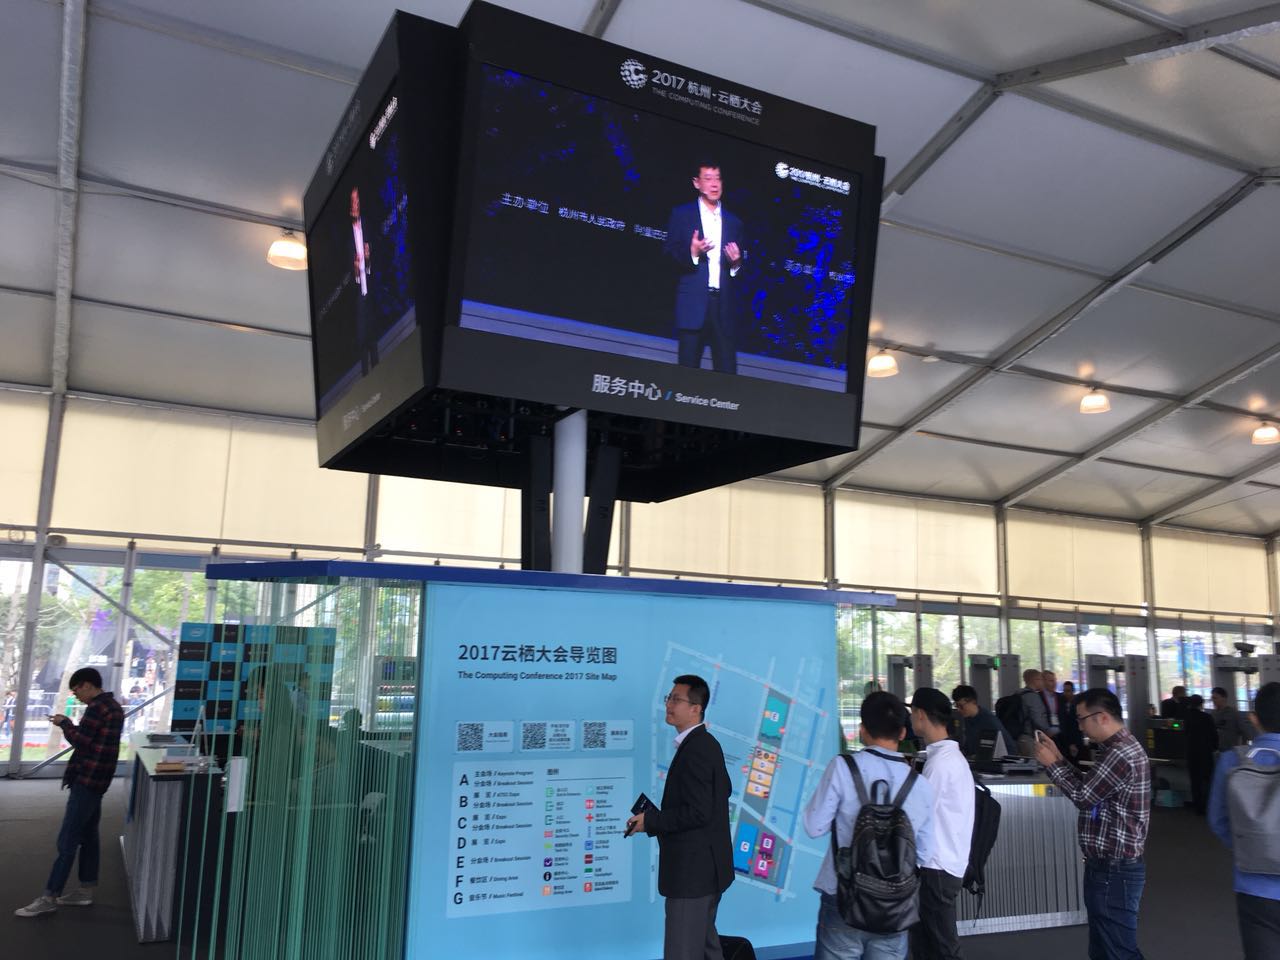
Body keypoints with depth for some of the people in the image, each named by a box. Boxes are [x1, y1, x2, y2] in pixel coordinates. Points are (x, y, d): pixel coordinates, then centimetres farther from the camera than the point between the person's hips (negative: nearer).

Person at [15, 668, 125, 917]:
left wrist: (64, 723, -4)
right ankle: (86, 890, 18)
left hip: (87, 780, -10)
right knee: (88, 835, 14)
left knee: (67, 840, -6)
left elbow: (80, 741, -17)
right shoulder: (114, 706, 15)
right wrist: (70, 725, 8)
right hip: (97, 779, 10)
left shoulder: (96, 707, -16)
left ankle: (49, 897, -2)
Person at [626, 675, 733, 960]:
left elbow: (697, 812, -25)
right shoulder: (707, 743, 11)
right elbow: (722, 791, 21)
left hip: (693, 871, -11)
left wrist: (650, 820, -16)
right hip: (707, 867, 11)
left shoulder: (695, 749, -20)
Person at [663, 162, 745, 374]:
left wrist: (736, 263, -4)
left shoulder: (734, 222, 19)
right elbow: (669, 253, 1)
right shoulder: (682, 214, 10)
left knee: (727, 370, -2)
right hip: (693, 303, -3)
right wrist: (692, 253, -16)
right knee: (688, 367, -4)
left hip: (725, 303, 3)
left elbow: (741, 265, 18)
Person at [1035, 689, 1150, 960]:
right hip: (1107, 865, 11)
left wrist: (1051, 764, -6)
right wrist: (1059, 759, 9)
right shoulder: (1117, 747, 13)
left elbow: (1084, 797, -17)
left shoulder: (1120, 753, -22)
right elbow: (1090, 788, 16)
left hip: (1114, 871, -11)